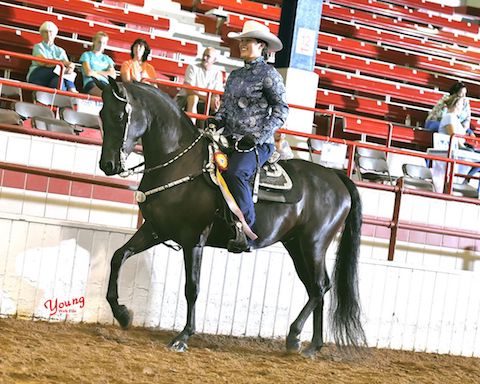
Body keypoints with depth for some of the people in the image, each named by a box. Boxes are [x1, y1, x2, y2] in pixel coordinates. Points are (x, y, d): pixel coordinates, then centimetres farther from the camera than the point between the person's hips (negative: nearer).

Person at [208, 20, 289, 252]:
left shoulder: (269, 74, -3)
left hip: (258, 144, -8)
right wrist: (217, 120, 2)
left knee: (234, 172, -34)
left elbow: (281, 110, -8)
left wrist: (257, 137, -17)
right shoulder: (235, 75, 18)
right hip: (230, 138, 8)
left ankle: (247, 231, -32)